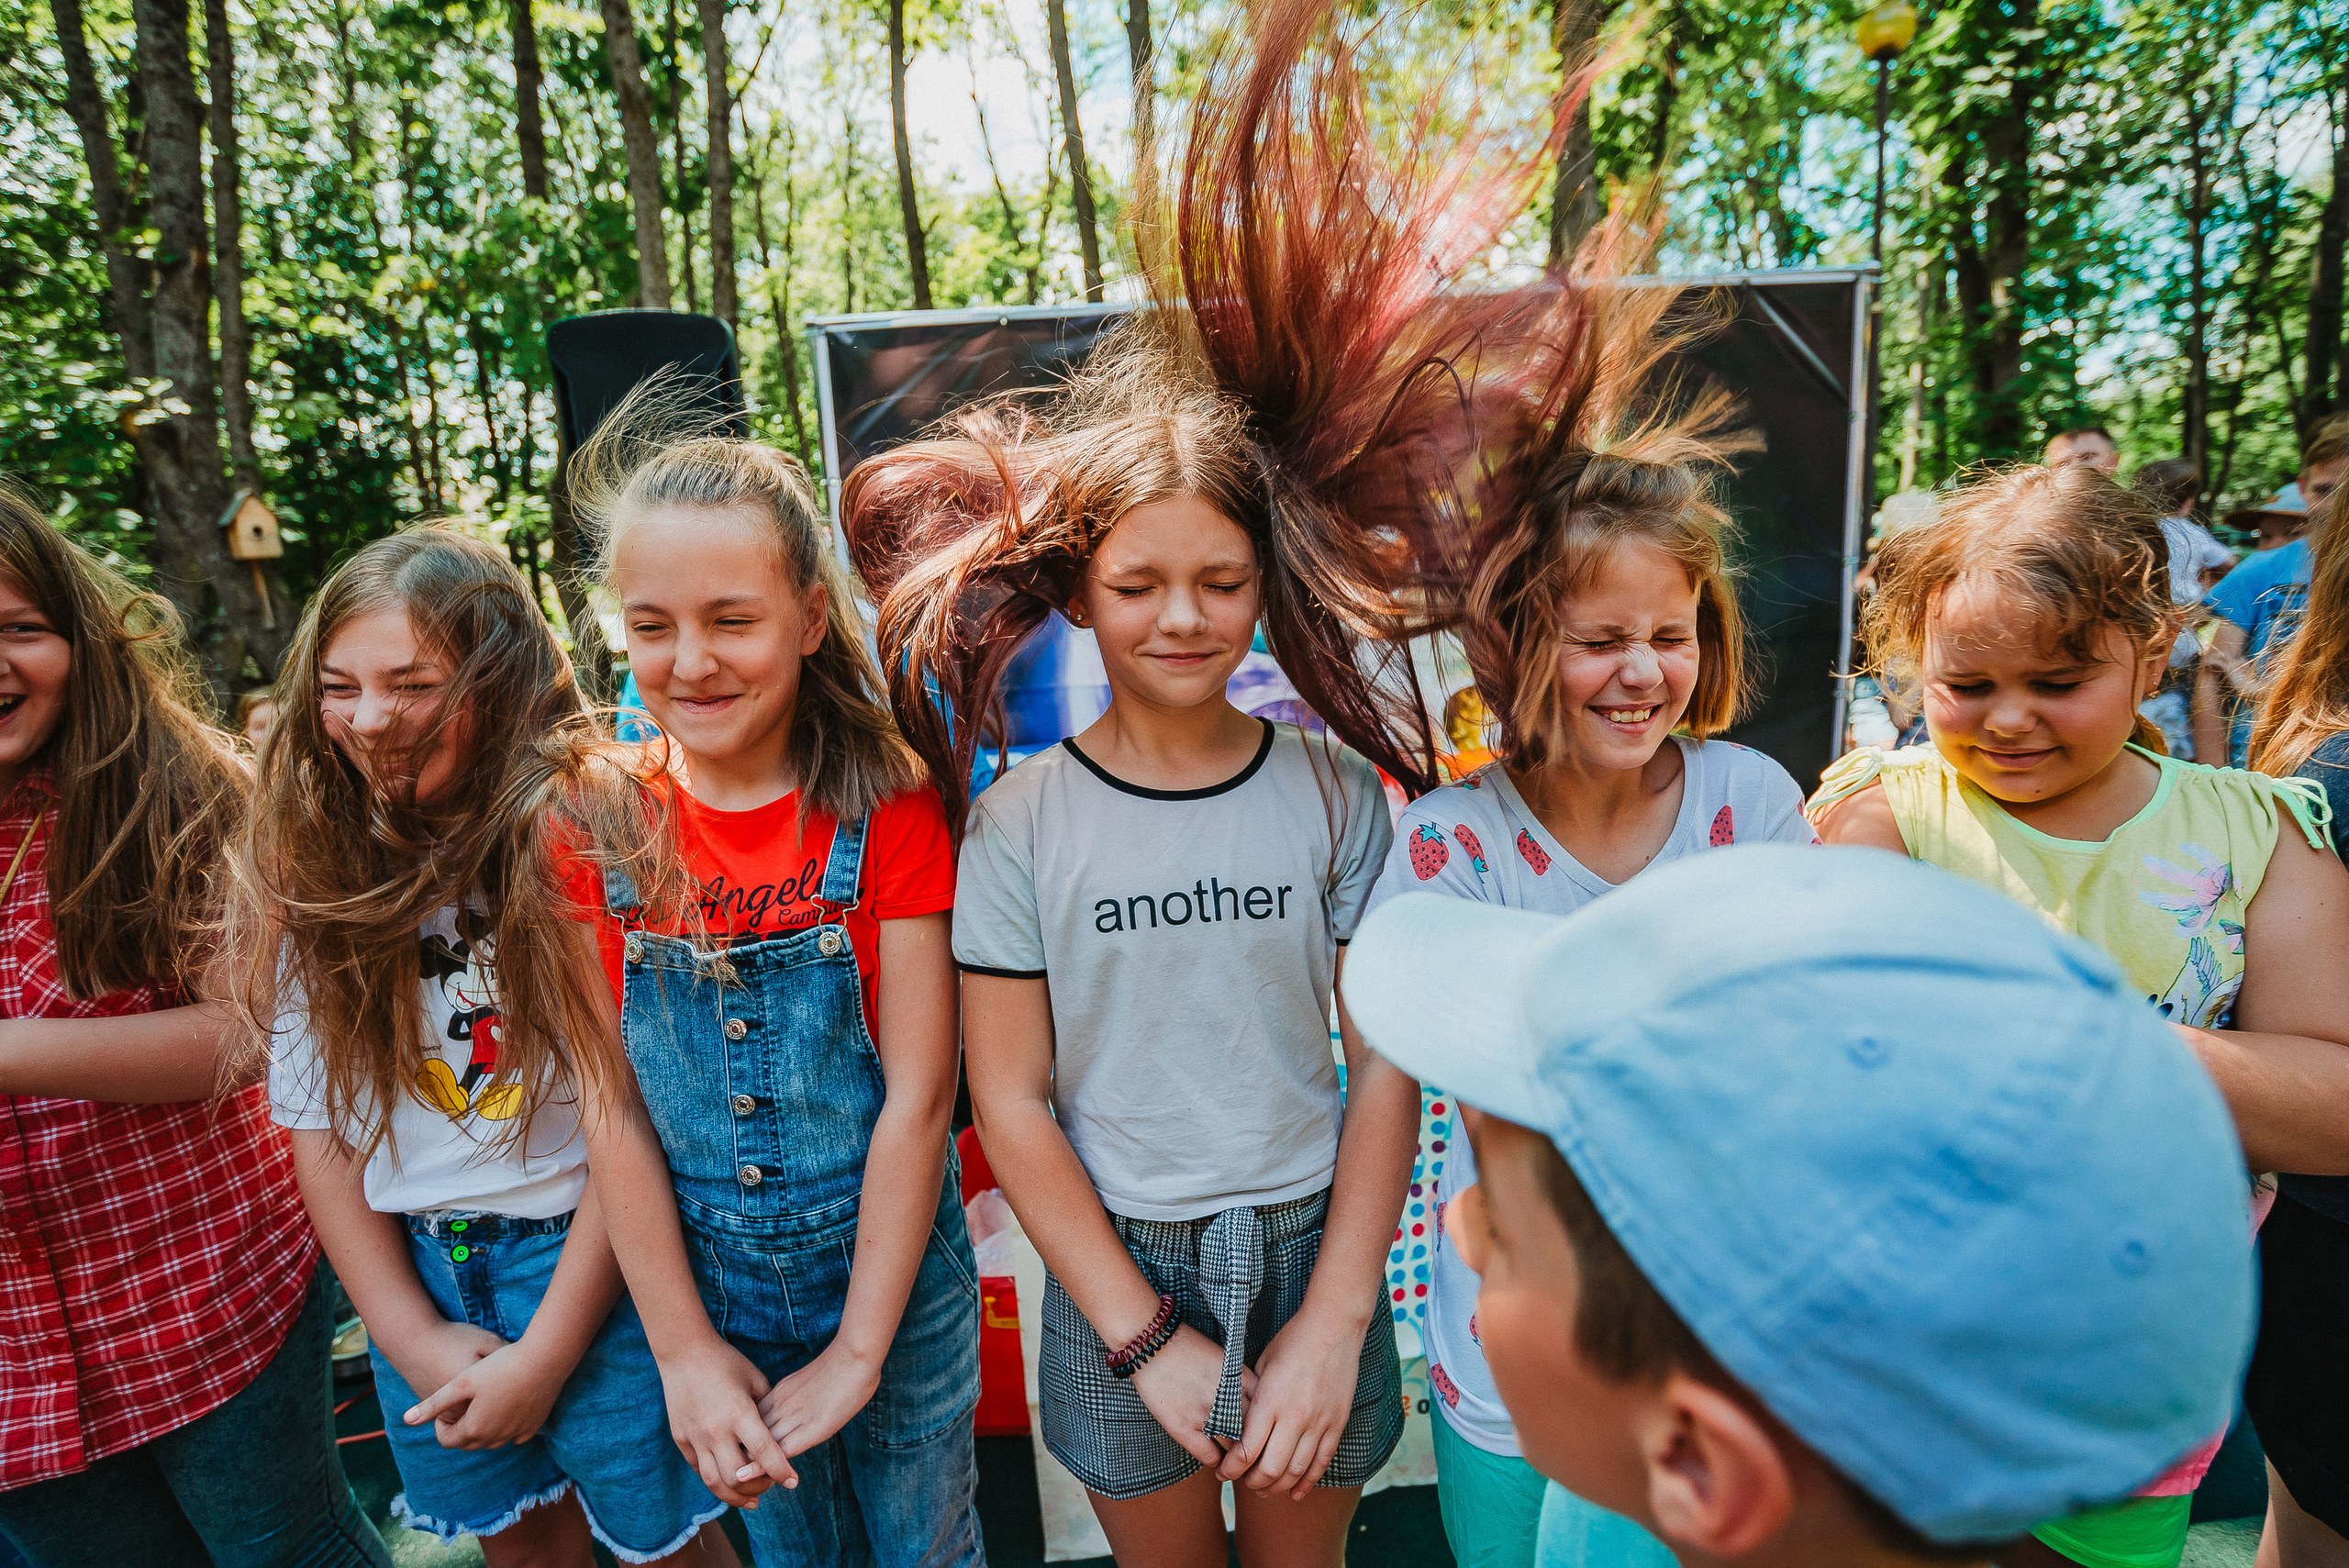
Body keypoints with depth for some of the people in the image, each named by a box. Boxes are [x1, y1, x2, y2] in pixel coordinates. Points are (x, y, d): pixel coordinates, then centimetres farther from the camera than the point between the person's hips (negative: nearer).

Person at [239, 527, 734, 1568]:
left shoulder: (583, 826, -18)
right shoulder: (309, 862, -1)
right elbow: (316, 1129, 1)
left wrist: (548, 1350, -13)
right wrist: (414, 1341, -4)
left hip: (589, 1258, -4)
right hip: (413, 1277, 5)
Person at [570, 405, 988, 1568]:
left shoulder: (888, 809, -17)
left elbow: (919, 1094, -16)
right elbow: (611, 1104, -7)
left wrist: (860, 1349, -13)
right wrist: (685, 1347, -7)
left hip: (893, 1270, -2)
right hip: (707, 1283, 3)